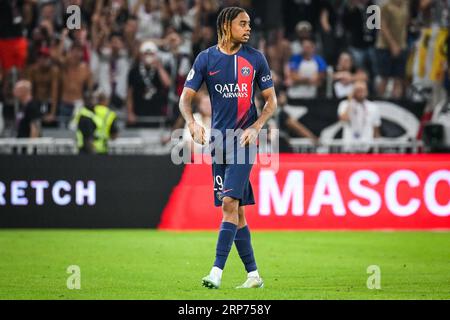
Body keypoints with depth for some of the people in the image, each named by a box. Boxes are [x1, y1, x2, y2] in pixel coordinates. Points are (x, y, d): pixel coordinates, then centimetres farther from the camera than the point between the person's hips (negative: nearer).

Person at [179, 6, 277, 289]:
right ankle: (253, 275, 13)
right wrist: (192, 123, -17)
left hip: (244, 139, -3)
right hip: (219, 140, 3)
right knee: (236, 211, 5)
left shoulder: (255, 58, 3)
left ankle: (217, 271, -19)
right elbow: (186, 97, 3)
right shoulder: (206, 59, 5)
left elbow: (271, 100, 8)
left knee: (230, 202, -16)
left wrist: (256, 128, -8)